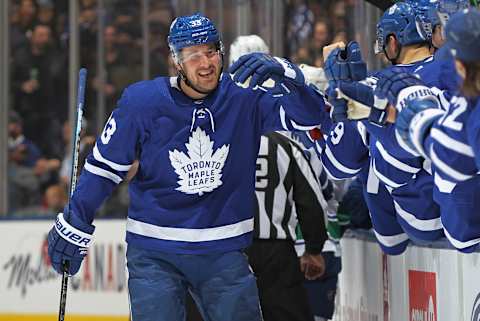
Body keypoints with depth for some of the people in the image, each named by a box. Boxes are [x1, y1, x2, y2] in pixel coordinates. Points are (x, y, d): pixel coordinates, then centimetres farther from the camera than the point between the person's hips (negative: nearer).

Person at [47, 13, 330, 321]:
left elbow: (310, 115, -12)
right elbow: (105, 165, 0)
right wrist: (74, 225, 3)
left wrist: (283, 73, -30)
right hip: (154, 253, -2)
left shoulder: (243, 98, -6)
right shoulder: (142, 102, -9)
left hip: (222, 251, 2)